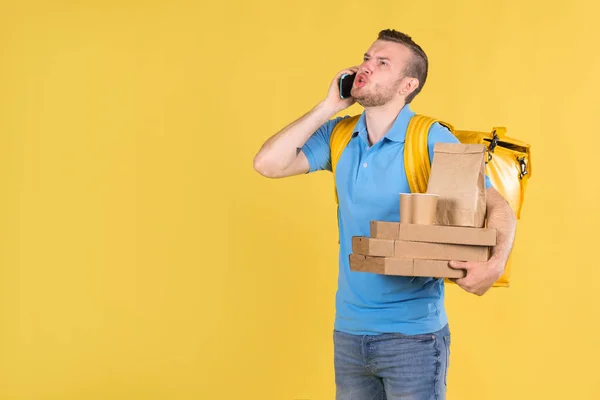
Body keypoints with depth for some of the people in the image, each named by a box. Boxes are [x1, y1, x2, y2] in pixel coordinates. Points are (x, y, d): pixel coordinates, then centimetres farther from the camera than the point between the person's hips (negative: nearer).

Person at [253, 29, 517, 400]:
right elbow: (268, 164, -6)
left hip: (412, 333, -4)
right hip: (348, 330, 5)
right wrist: (329, 107, -7)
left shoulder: (433, 140, -11)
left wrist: (495, 264, -34)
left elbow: (498, 206, -14)